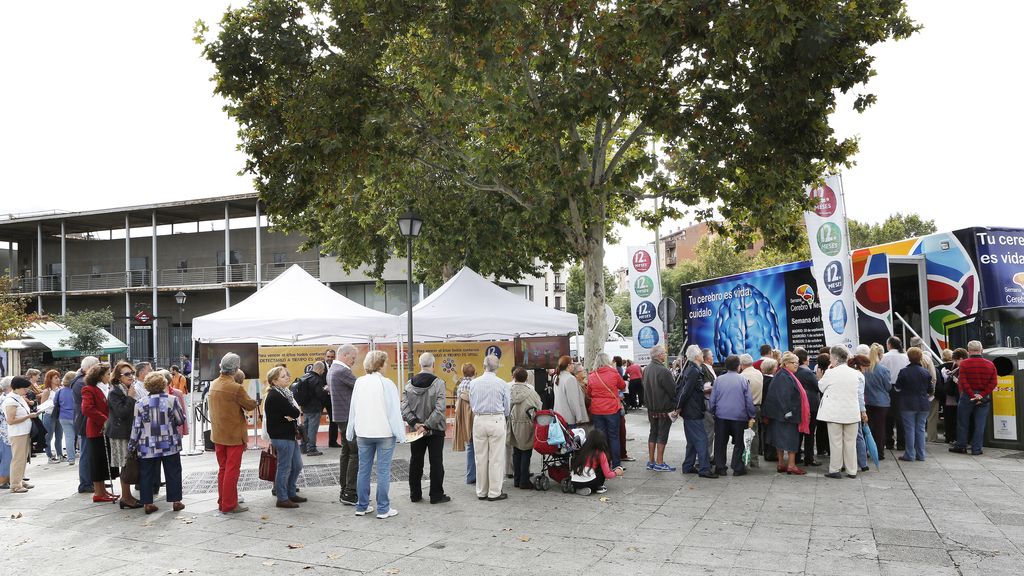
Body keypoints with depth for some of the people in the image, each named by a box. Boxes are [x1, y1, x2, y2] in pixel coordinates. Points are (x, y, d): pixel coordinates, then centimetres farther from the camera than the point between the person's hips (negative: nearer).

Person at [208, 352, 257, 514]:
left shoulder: (213, 385, 2)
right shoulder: (236, 388, -21)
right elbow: (250, 405, -12)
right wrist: (254, 401, 9)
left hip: (218, 434, 7)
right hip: (234, 436, -7)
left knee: (222, 468, 17)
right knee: (232, 470, 1)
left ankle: (222, 502, 24)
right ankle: (229, 505, 5)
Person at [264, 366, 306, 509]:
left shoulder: (284, 392, 14)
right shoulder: (275, 396, -18)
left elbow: (297, 411, 11)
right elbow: (294, 412, -22)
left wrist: (292, 415, -7)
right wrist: (295, 412, -2)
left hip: (289, 435, 10)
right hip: (281, 436, -10)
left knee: (297, 466, 16)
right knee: (284, 468, 0)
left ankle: (291, 493, 29)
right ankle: (282, 499, 10)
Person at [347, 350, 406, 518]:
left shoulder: (359, 382, 2)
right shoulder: (386, 384, -13)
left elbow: (353, 408, 8)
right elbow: (394, 411, -12)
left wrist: (352, 431, 15)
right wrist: (399, 433, -5)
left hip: (363, 433, 5)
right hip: (384, 432, -5)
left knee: (363, 469, 12)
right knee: (383, 471, 2)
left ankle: (361, 506, 20)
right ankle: (383, 509, 6)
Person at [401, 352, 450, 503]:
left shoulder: (409, 384, -1)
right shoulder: (439, 383, -14)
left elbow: (404, 407, -7)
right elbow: (439, 409, -20)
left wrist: (415, 423, -10)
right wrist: (427, 426, -16)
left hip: (416, 430, 4)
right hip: (435, 430, -4)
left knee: (415, 462, 13)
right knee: (436, 463, 5)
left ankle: (415, 494, 21)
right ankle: (436, 495, 8)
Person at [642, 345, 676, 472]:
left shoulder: (647, 369, 5)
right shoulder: (663, 371, -21)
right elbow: (673, 390, -17)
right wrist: (676, 405, -3)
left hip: (651, 408, 8)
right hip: (664, 408, -8)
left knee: (653, 433, 15)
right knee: (662, 435, 0)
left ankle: (651, 461, 20)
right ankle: (659, 463, 3)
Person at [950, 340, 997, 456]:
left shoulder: (964, 363, -8)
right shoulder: (990, 364, 0)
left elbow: (963, 382, -14)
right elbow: (993, 383, -5)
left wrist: (972, 395, -10)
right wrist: (982, 395, -9)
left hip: (967, 397, -2)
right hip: (984, 398, 2)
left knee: (962, 423, 10)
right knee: (980, 424, 6)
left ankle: (961, 446, 17)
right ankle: (976, 449, 8)